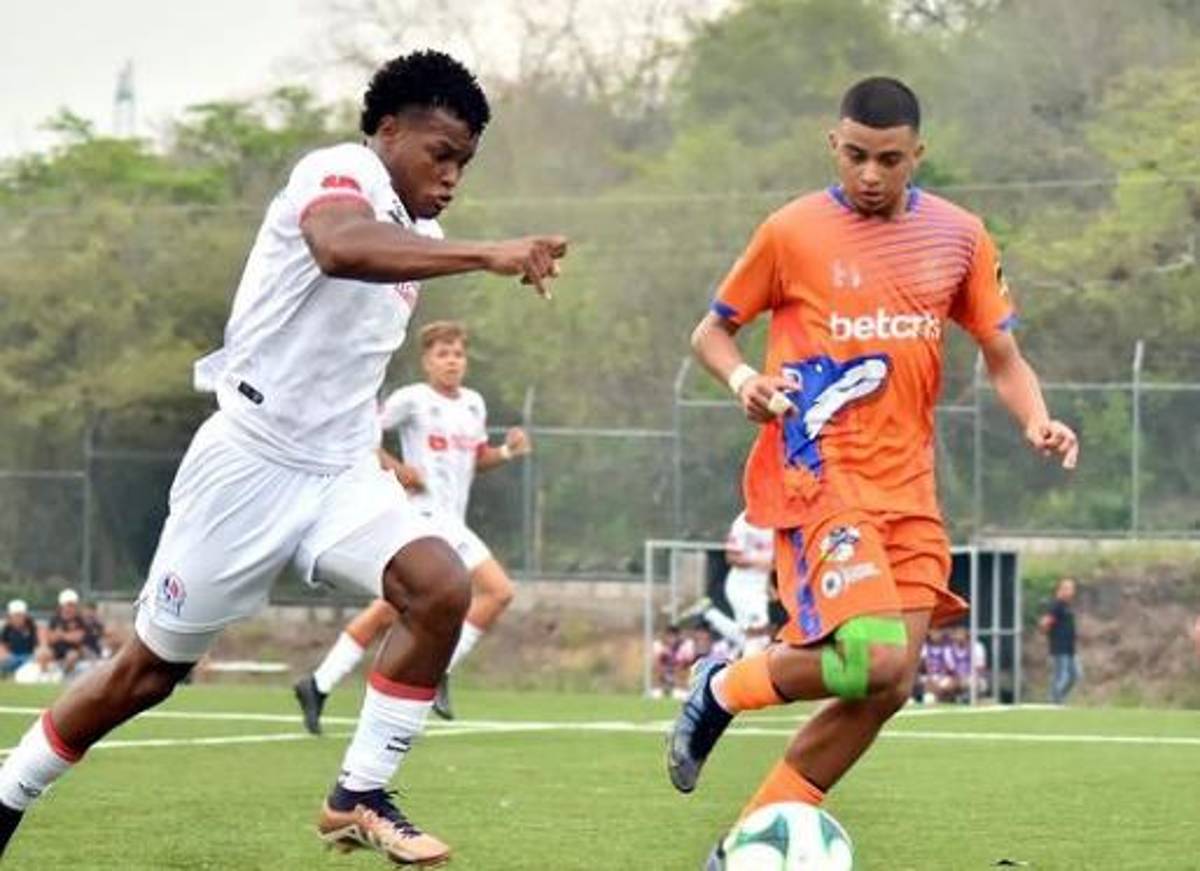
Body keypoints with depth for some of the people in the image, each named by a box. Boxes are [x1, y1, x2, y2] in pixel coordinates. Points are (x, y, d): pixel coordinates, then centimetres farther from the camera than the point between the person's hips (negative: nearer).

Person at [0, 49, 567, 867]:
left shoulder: (417, 236, 11)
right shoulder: (338, 173, -16)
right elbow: (340, 246, -43)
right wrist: (487, 255, -50)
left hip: (341, 472, 7)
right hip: (251, 463, -7)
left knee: (442, 587, -19)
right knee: (150, 669, 4)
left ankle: (359, 798, -9)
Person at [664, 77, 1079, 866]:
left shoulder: (958, 236, 8)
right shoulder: (793, 232, -2)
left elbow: (1003, 358, 13)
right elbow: (711, 333, 8)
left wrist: (1037, 421, -8)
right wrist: (744, 380, -14)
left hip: (907, 489, 5)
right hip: (818, 476, -5)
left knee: (885, 689, -2)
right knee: (877, 661, -23)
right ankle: (722, 689, 4)